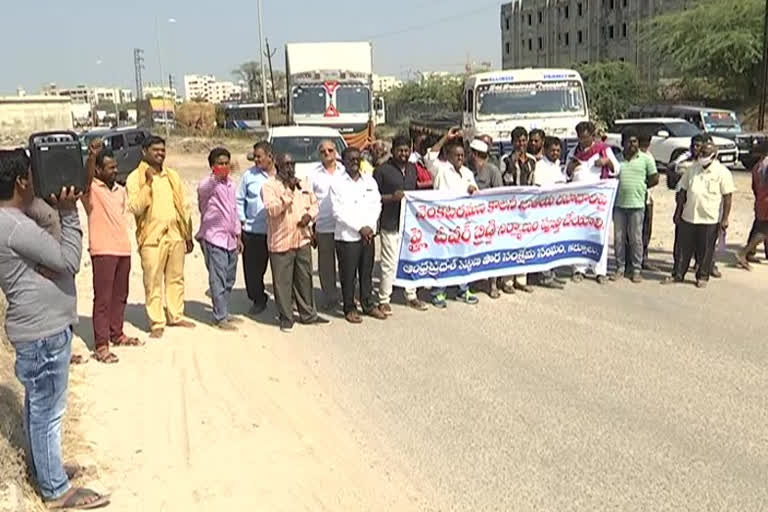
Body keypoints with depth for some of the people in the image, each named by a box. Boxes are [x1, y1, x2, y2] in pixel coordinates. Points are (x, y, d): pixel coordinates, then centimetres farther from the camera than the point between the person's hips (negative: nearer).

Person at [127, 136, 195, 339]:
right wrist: (148, 183, -20)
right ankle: (156, 323, 6)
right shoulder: (135, 178, -3)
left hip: (176, 235, 5)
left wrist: (188, 235, 14)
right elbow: (135, 208, -15)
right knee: (153, 282, -1)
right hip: (152, 237, -5)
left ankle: (175, 316, 24)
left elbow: (183, 206, 15)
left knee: (176, 278, 11)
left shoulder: (172, 176, 13)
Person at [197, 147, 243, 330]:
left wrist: (238, 236, 19)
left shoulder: (231, 183, 12)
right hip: (213, 237, -7)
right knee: (218, 280, -5)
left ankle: (224, 313, 24)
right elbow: (203, 189, -37)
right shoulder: (208, 183, -11)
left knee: (229, 279, 12)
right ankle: (220, 318, 1)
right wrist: (216, 176, -57)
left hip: (230, 238, 7)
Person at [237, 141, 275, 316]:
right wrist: (242, 219, 2)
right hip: (252, 231, 1)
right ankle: (258, 299, 24)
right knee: (252, 269, 6)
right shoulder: (249, 175, 2)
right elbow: (239, 199, 9)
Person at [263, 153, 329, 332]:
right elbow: (272, 210, -20)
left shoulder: (303, 185, 11)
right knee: (282, 282, 1)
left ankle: (308, 314, 26)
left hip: (302, 239, 5)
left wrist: (309, 215, -4)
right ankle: (286, 319, 13)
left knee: (305, 279, 14)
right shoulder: (269, 186, -8)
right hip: (280, 242, -5)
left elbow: (314, 204, 17)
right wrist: (288, 193, -25)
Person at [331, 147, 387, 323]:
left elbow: (376, 205, 8)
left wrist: (370, 226, -7)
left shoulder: (370, 181, 11)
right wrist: (360, 228, -13)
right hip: (347, 236, -4)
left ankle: (368, 304, 23)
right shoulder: (337, 183, -3)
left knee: (367, 273, 11)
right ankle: (349, 308, 12)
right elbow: (338, 211, -10)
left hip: (368, 235, 4)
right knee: (348, 275, 2)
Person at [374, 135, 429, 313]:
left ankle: (411, 296, 25)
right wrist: (392, 197, -19)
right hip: (390, 224, -6)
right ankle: (384, 300, 7)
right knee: (389, 264, -4)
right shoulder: (382, 170, -5)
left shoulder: (413, 169, 13)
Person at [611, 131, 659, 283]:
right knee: (619, 238, 6)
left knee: (636, 238, 2)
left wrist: (641, 187, 4)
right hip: (619, 204, 2)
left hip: (636, 204, -2)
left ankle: (637, 269, 10)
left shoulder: (645, 159, 1)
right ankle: (620, 268, 16)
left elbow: (655, 179, 6)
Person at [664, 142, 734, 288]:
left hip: (710, 219, -4)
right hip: (688, 216, 4)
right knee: (684, 248, 10)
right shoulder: (691, 168, 6)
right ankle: (678, 274, 21)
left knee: (705, 250, 6)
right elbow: (683, 190, 11)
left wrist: (725, 219, -11)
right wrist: (678, 212, 10)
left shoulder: (722, 172, -6)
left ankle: (702, 277, 20)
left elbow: (727, 197, -7)